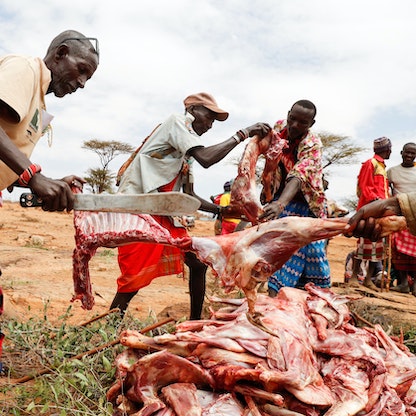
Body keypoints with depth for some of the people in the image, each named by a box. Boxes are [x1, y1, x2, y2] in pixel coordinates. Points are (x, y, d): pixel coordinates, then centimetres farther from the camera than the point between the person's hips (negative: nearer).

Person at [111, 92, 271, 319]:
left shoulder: (185, 154, 18)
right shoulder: (176, 122, -6)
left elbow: (190, 197, 20)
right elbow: (206, 158, -23)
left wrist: (222, 210, 11)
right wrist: (242, 134, -15)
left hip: (162, 215, 9)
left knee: (198, 264, 9)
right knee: (134, 280, -10)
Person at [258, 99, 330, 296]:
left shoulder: (313, 145, -26)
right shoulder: (279, 127, -8)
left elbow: (298, 177, -43)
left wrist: (280, 204, -59)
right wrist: (267, 185, 6)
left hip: (306, 205, -4)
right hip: (279, 199, 4)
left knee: (313, 250, 3)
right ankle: (274, 296, 5)